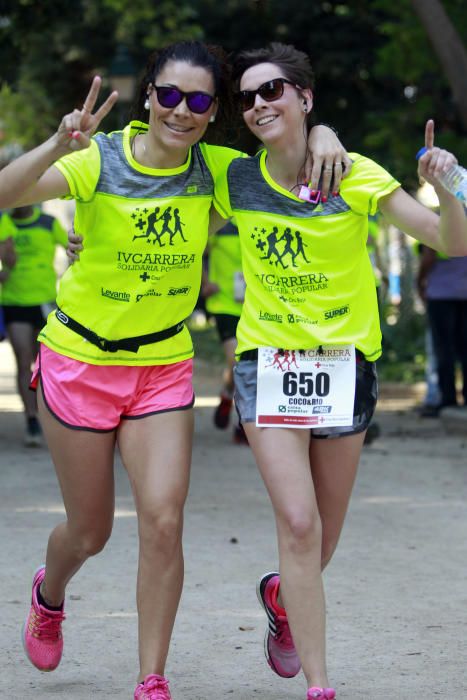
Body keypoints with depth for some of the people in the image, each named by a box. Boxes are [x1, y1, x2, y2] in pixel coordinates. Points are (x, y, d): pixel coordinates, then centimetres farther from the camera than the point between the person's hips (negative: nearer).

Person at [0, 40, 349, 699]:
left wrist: (323, 136, -17)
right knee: (90, 531, 10)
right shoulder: (99, 162, -17)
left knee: (163, 521, -13)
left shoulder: (215, 170, -7)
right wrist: (57, 147, -48)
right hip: (80, 361, -2)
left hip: (163, 366, 2)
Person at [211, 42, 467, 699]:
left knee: (324, 539, 12)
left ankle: (282, 595, 47)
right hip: (267, 361, 0)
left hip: (344, 361, 0)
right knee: (298, 524, -15)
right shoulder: (238, 180, -2)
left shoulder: (356, 176, -8)